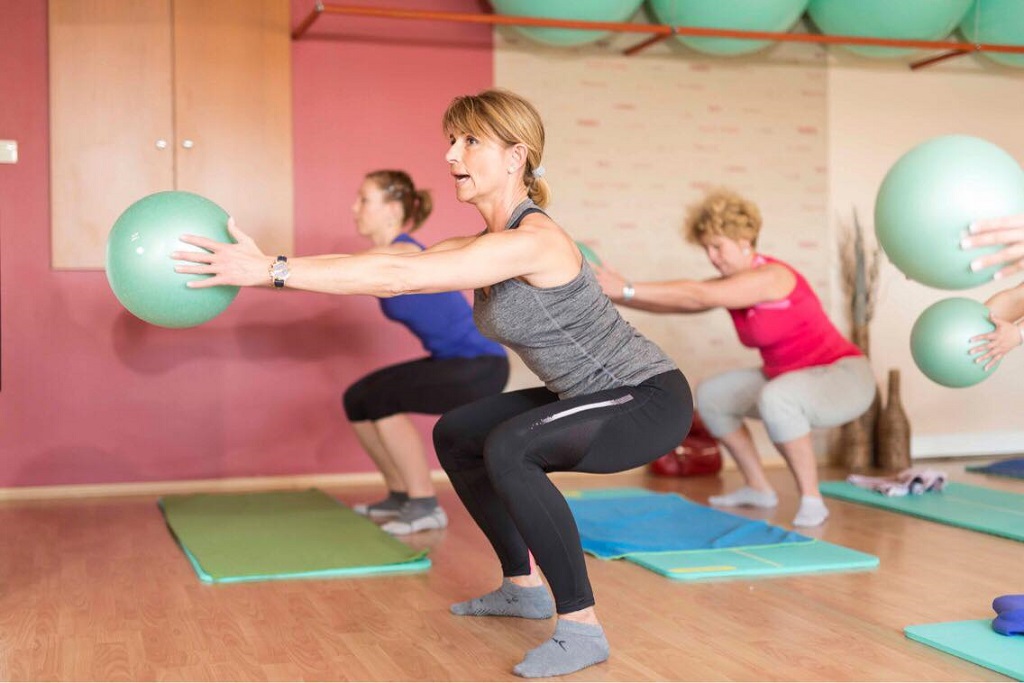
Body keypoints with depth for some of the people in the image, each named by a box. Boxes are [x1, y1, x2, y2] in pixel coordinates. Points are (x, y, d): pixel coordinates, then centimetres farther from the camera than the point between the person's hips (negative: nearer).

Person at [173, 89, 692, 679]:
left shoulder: (532, 240, -26)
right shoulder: (483, 245, 3)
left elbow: (393, 278, -31)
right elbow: (386, 264, -3)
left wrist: (272, 271, -29)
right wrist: (266, 267, -10)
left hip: (651, 400, -10)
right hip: (596, 396, 10)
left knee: (508, 448, -32)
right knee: (456, 435, 15)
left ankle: (582, 628, -20)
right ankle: (524, 586, 25)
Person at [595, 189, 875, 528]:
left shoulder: (770, 277, -23)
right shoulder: (731, 285, 3)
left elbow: (697, 296, -32)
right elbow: (674, 302, -5)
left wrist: (627, 289, -33)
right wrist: (613, 295, -15)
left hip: (844, 378, -9)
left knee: (775, 398, -38)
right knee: (711, 395, 9)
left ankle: (812, 500, -21)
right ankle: (758, 488, 19)